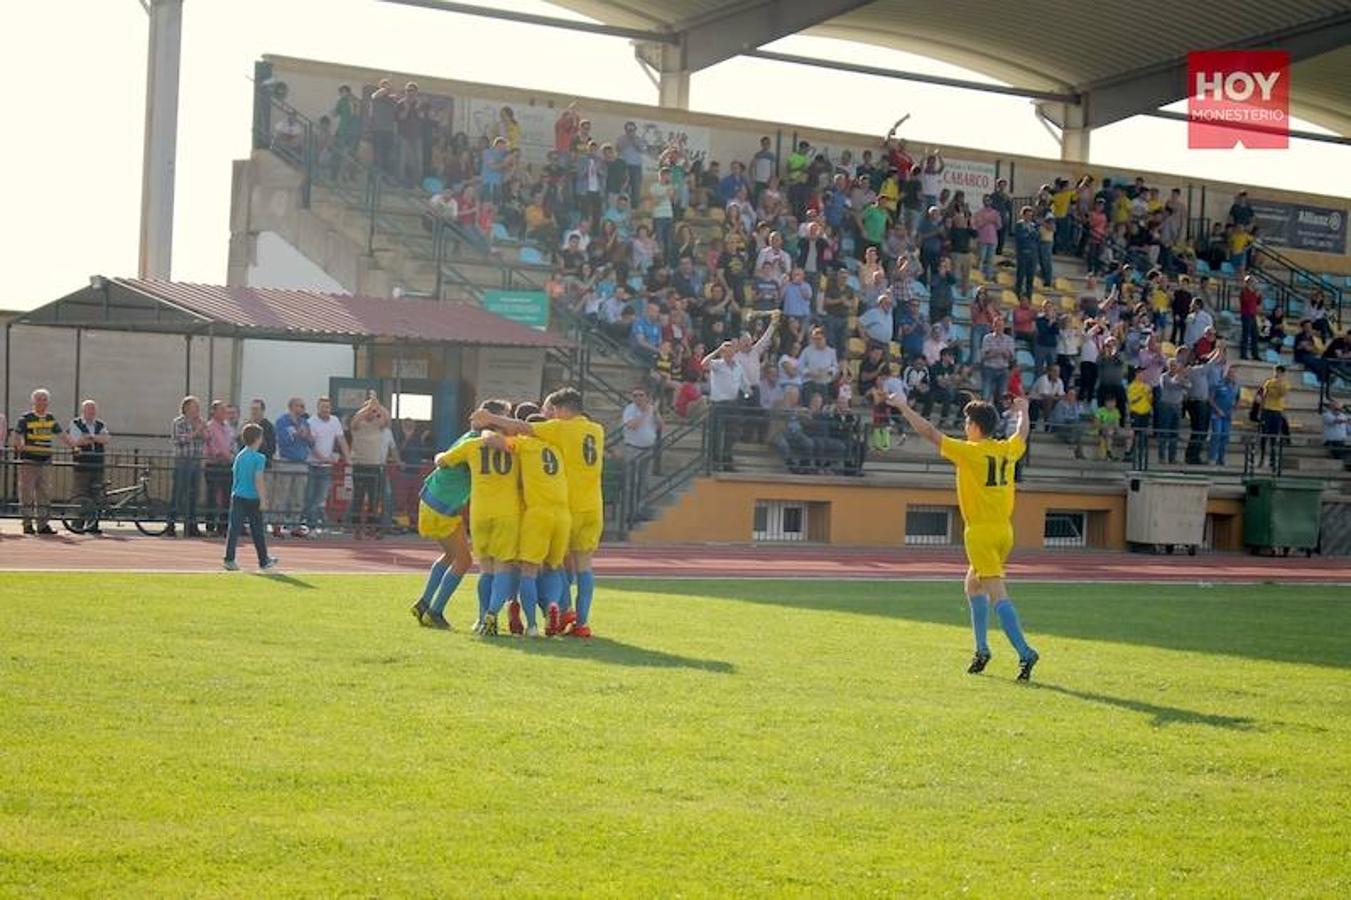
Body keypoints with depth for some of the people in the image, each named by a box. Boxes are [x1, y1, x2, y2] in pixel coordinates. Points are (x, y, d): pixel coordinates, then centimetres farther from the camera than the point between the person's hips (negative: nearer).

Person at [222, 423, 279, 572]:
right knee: (258, 530, 7)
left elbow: (234, 475, 14)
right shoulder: (259, 458, -10)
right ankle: (264, 561, 18)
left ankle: (229, 559, -9)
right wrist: (263, 499, -11)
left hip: (237, 497, 4)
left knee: (234, 528, 0)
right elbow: (258, 480, -15)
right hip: (252, 498, -4)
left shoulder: (239, 456, 6)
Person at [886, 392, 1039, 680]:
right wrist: (1023, 411, 51)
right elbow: (1022, 434, 31)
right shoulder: (1007, 450, 8)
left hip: (980, 532, -7)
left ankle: (1024, 652, -20)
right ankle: (981, 648, 18)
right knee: (973, 583, 22)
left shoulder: (969, 451, -10)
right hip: (1004, 530, 7)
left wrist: (904, 407, 2)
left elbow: (930, 433, -8)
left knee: (998, 594, -10)